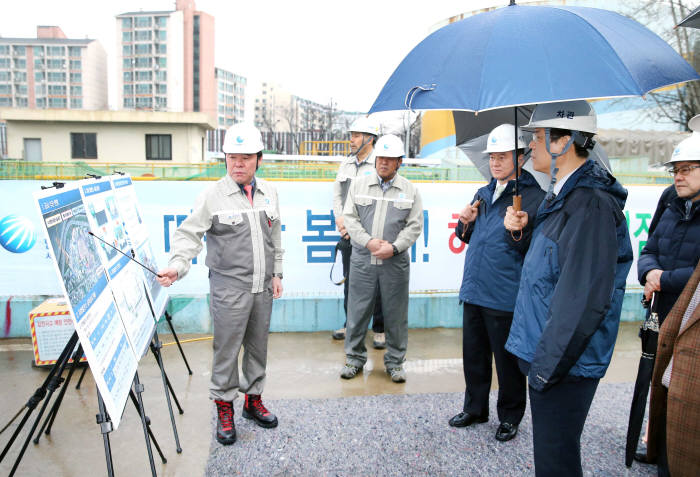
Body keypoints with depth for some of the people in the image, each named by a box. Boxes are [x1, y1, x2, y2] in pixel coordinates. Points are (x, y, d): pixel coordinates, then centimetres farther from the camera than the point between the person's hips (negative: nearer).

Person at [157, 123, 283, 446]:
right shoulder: (213, 196, -8)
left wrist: (276, 274, 14)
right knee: (227, 349, 2)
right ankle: (224, 408, 21)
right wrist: (177, 266, -29)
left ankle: (254, 400, 33)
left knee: (258, 345, 15)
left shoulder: (268, 193, 8)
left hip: (263, 287, 5)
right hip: (229, 288, -5)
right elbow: (189, 234, -13)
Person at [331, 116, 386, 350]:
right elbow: (337, 195, 16)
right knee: (349, 282, 14)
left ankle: (379, 330, 16)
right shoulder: (346, 164, 12)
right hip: (348, 235, 6)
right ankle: (350, 325, 29)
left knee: (376, 284, 1)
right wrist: (341, 220, -1)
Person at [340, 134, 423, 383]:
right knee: (358, 310, 7)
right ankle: (354, 358, 23)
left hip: (395, 262, 0)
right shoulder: (359, 184, 6)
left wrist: (394, 247, -12)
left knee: (396, 313, 7)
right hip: (362, 259, 1)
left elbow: (415, 225, 1)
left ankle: (395, 361, 23)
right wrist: (368, 241, -12)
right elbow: (350, 217, 2)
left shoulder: (410, 190, 5)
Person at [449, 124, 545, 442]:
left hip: (505, 296, -6)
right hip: (473, 291, 6)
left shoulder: (534, 197, -7)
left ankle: (510, 417, 29)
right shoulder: (483, 194, 14)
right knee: (474, 355, 18)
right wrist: (465, 223, 1)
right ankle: (475, 408, 36)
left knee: (507, 360, 9)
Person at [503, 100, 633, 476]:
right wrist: (523, 231, 2)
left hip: (565, 363, -9)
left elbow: (585, 301, -25)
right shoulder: (561, 195, 11)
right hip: (543, 352, 9)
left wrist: (546, 368, -20)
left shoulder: (591, 205, -21)